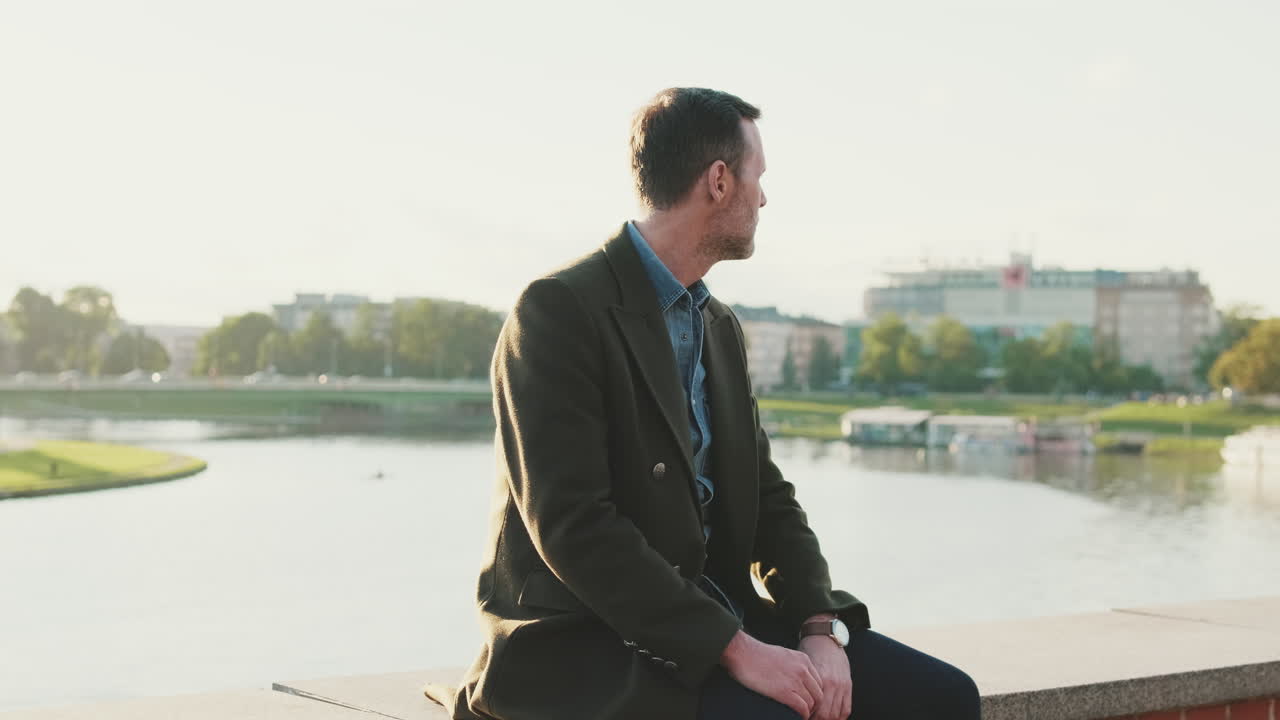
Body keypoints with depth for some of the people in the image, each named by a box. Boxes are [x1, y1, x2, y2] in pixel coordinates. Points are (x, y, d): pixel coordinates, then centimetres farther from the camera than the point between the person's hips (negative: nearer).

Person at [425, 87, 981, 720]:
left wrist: (820, 628, -7)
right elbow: (572, 527, -21)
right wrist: (734, 649, -23)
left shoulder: (720, 327, 16)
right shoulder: (558, 310, -12)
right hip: (579, 639, -8)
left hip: (712, 614, 8)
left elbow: (768, 498, 12)